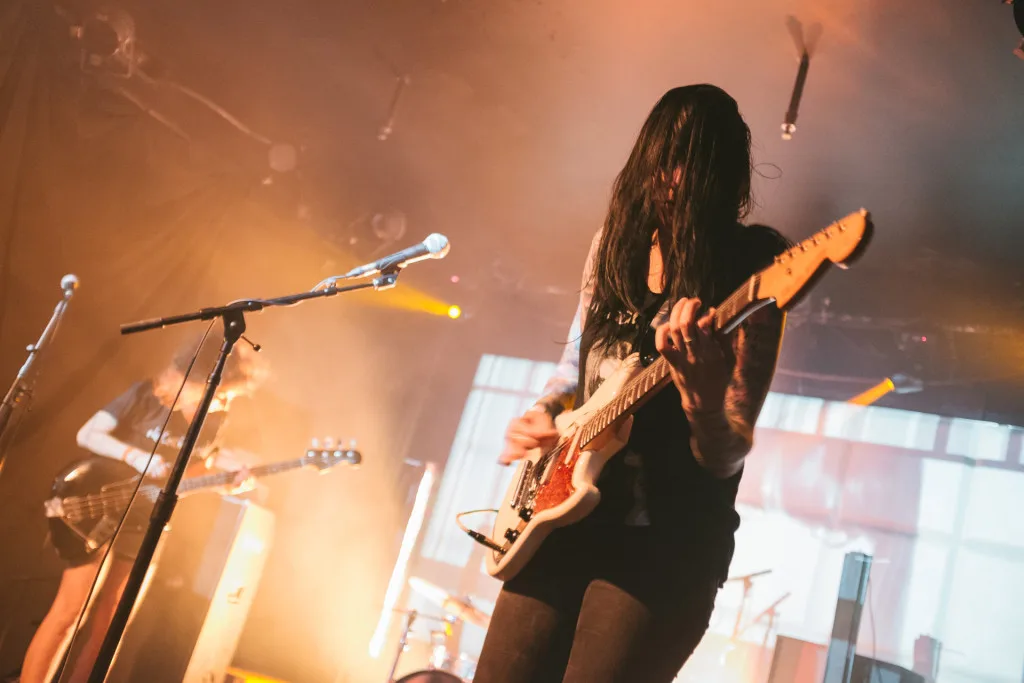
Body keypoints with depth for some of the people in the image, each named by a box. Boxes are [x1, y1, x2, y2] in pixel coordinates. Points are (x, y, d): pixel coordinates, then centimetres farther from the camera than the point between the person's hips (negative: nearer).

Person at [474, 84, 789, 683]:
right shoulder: (617, 243, 6)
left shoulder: (747, 270, -10)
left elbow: (729, 458, -14)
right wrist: (540, 415, 0)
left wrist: (703, 403, -34)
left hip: (666, 540, -5)